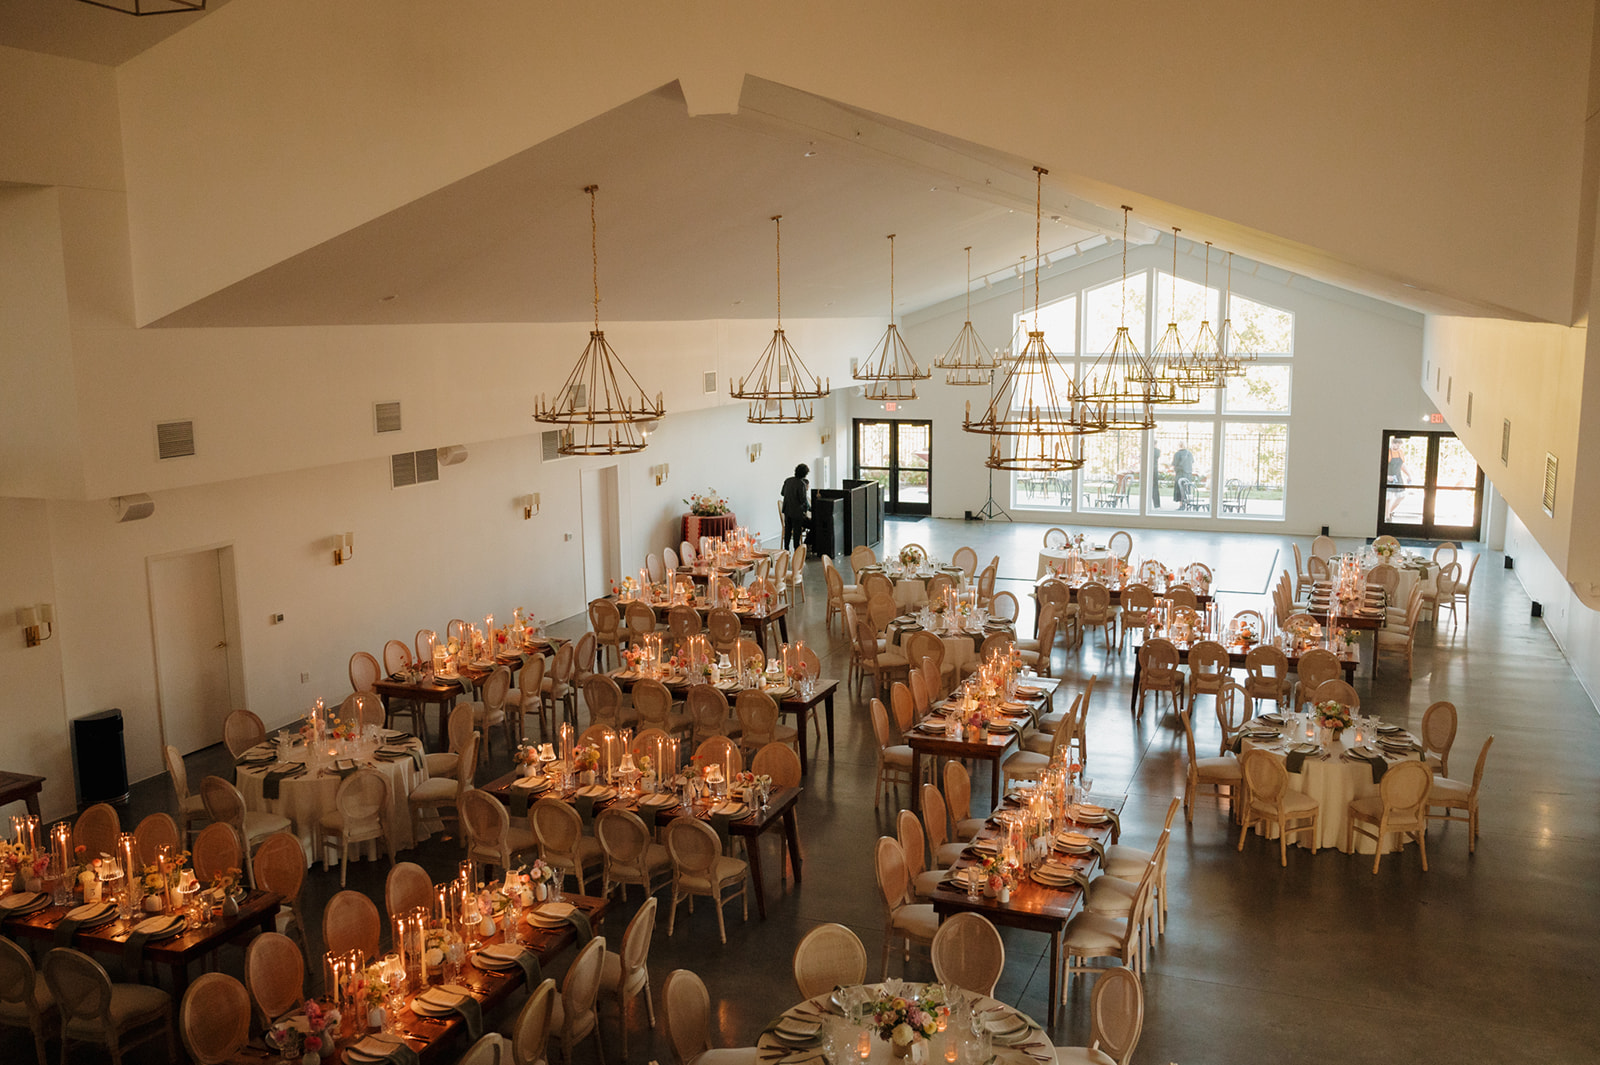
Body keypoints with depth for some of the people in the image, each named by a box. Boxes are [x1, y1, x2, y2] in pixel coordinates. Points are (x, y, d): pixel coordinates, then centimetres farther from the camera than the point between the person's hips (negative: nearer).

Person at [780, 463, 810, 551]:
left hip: (787, 510, 6)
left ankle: (786, 549, 23)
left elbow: (782, 493, 13)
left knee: (787, 530, 17)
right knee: (797, 531, 3)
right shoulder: (801, 484, -18)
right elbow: (803, 499, -18)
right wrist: (809, 508, -2)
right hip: (797, 512, -6)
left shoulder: (788, 481, 2)